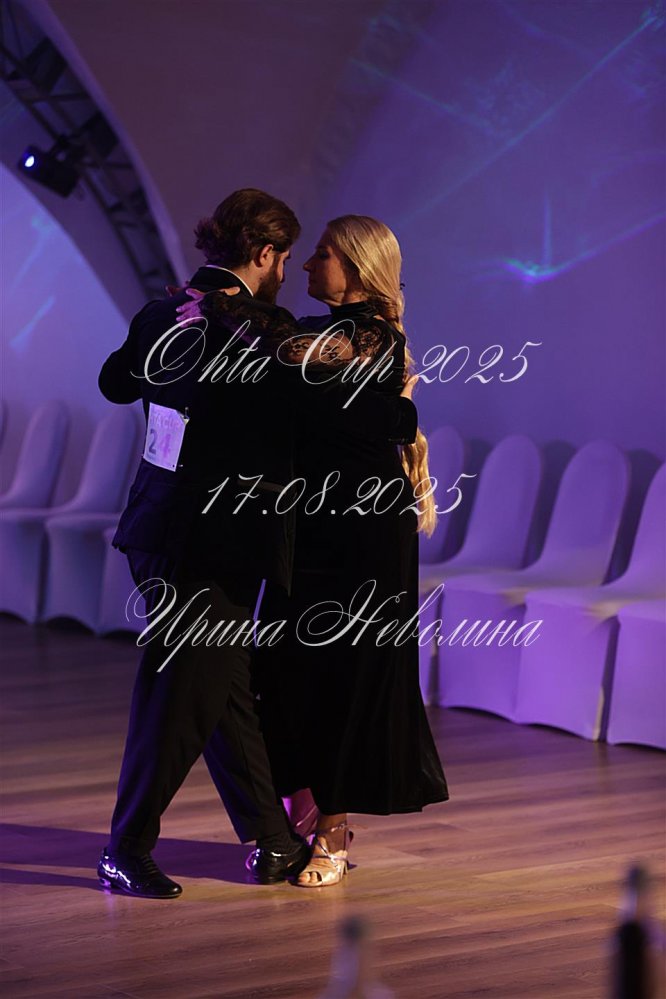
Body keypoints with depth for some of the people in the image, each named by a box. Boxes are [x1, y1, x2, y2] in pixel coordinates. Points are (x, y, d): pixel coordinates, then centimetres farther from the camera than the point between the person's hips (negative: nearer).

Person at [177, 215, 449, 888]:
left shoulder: (372, 337, -15)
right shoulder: (326, 332, 13)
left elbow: (293, 346, -32)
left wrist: (216, 309, -24)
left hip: (362, 535, -8)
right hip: (309, 523, 8)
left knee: (345, 670, 0)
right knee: (291, 665, 6)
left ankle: (332, 834, 10)